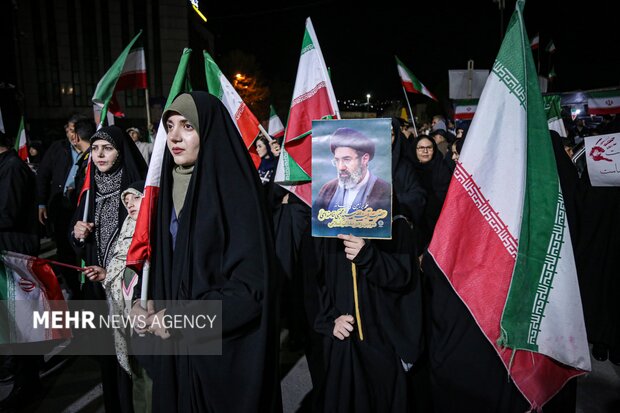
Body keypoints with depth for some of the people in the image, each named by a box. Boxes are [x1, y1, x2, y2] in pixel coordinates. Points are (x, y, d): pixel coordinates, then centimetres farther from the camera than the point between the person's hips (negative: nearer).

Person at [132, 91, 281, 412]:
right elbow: (164, 265, 11)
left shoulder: (235, 188, -18)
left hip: (225, 347, -6)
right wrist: (142, 305, -5)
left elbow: (252, 284, -21)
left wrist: (183, 318, -18)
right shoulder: (172, 186, 4)